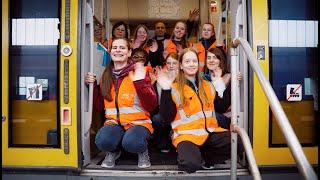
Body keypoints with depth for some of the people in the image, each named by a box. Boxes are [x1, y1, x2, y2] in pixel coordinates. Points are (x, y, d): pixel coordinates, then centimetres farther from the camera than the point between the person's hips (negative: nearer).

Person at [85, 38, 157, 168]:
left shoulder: (138, 72, -4)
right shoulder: (106, 75, 10)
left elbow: (151, 106, -13)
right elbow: (100, 105, 11)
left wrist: (140, 82, -23)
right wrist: (93, 85, -2)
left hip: (138, 122, -3)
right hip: (114, 122, 3)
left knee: (131, 143, -35)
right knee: (102, 141, -30)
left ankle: (142, 151, 1)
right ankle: (113, 151, 6)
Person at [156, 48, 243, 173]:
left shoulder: (207, 85, 15)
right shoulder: (175, 88, -2)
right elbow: (167, 117, -9)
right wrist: (166, 91, -20)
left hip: (210, 132, 5)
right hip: (187, 134, -5)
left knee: (239, 143, -20)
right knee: (191, 164, -33)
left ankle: (207, 157, 2)